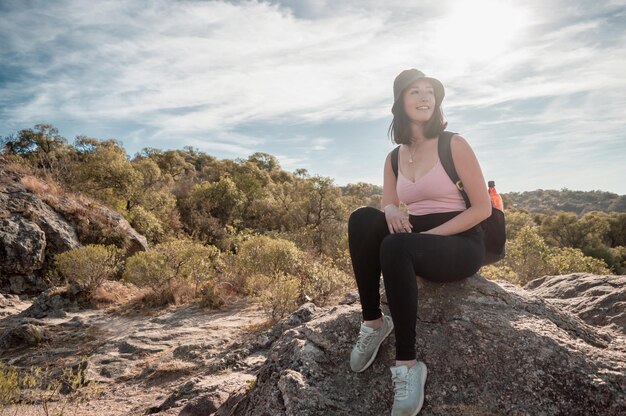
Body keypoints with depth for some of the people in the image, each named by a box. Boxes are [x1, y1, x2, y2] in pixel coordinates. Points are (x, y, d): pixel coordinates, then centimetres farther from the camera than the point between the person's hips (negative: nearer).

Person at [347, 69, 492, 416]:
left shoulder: (454, 145, -4)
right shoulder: (394, 159, 10)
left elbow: (482, 208, -7)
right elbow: (389, 208, 10)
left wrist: (430, 233, -17)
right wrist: (390, 211, -16)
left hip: (461, 246, -4)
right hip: (415, 242, 5)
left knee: (396, 246, -36)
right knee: (362, 219, -24)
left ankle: (407, 364, -28)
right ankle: (373, 322, -18)